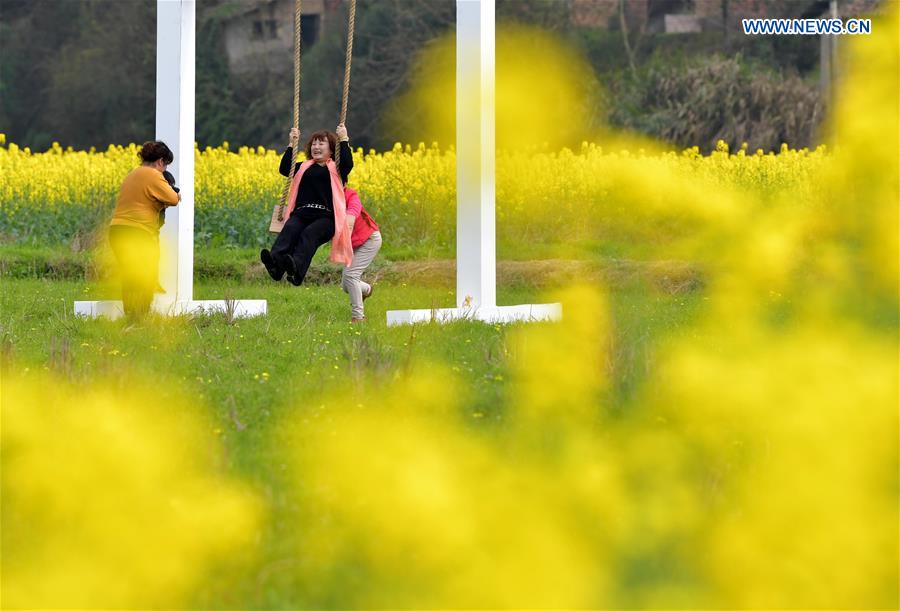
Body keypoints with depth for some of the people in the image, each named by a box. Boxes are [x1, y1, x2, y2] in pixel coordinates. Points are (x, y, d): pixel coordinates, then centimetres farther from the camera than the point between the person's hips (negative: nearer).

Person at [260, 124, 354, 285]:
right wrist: (292, 145, 14)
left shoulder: (336, 169, 17)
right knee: (290, 229, -32)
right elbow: (284, 169, 15)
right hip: (301, 214, 3)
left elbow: (348, 164, -4)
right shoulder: (304, 167, 28)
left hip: (325, 217, -3)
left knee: (309, 233, -36)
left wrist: (344, 140, -1)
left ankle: (297, 268, -64)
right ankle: (275, 262, -62)